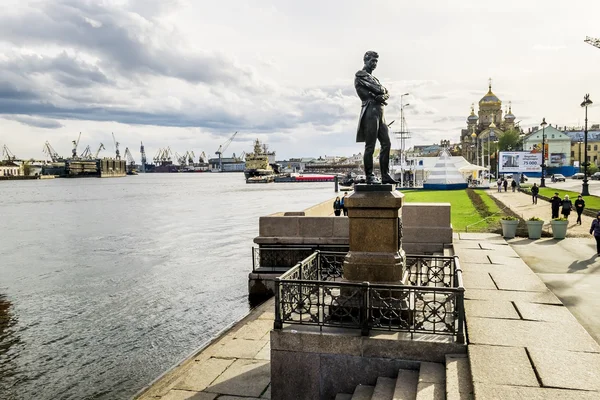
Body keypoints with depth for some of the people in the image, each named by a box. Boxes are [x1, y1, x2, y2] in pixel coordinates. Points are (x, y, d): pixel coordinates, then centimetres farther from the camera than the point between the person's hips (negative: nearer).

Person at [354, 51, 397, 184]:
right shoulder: (360, 75, 1)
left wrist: (383, 95, -7)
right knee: (370, 146, -9)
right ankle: (369, 177, -6)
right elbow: (364, 93, -14)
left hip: (380, 113, 9)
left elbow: (386, 93, 14)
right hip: (370, 112, -9)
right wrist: (380, 94, 0)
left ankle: (385, 175, 8)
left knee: (386, 144, 5)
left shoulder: (374, 78, 27)